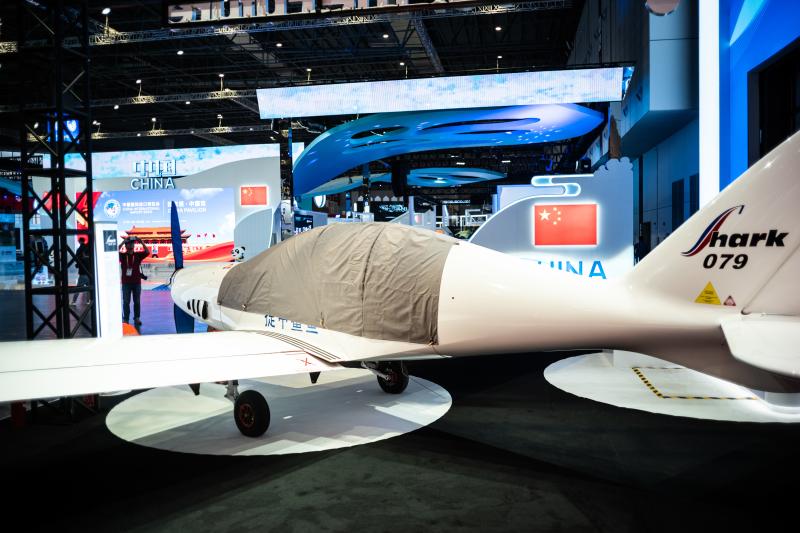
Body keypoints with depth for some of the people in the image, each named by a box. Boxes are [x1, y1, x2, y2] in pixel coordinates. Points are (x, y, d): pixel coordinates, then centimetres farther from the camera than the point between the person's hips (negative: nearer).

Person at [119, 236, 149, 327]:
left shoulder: (138, 255, 1)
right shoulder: (122, 255, 1)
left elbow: (147, 252, -13)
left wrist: (141, 242, -19)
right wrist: (122, 242, -18)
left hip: (137, 282, 1)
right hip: (126, 282, -1)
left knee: (137, 301, 8)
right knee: (126, 302, 1)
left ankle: (137, 318, 17)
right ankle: (126, 319, 5)